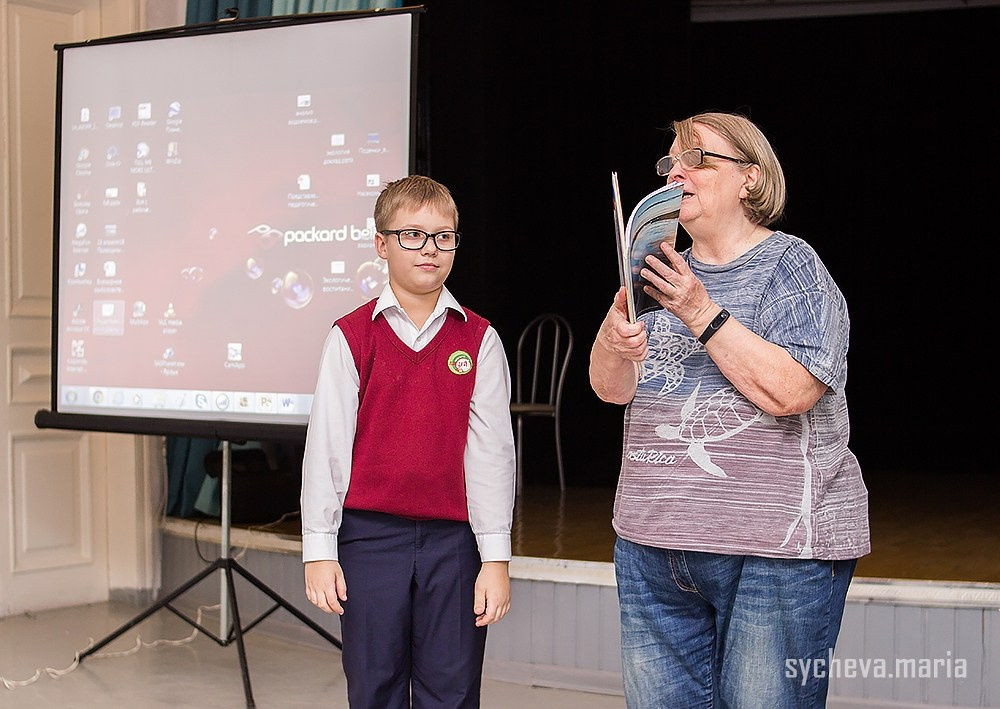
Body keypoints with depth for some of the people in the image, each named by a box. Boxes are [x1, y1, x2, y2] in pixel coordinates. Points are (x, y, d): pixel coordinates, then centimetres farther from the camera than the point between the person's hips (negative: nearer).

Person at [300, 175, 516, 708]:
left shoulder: (479, 340, 4)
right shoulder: (351, 337, 2)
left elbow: (492, 450, 2)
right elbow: (326, 445, 2)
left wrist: (495, 557, -1)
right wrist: (319, 549, 0)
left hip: (453, 538, 1)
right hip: (370, 533, 0)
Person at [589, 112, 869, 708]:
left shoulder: (791, 266, -4)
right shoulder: (664, 272, 13)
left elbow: (788, 391, -18)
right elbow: (612, 389, 3)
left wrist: (701, 313, -20)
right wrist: (616, 339, -19)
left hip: (775, 554, -5)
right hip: (653, 546, 6)